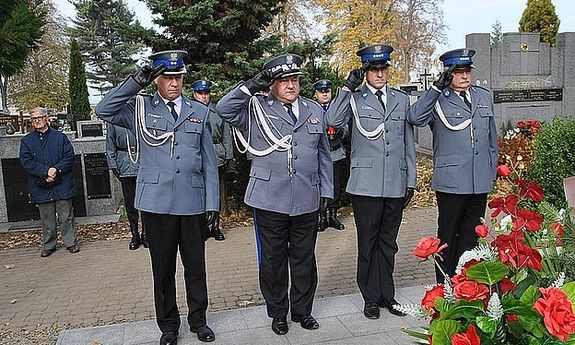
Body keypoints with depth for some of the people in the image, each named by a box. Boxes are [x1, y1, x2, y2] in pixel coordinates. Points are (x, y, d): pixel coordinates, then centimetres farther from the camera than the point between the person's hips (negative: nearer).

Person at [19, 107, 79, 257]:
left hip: (62, 185, -1)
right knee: (47, 219, 9)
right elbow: (27, 163, -4)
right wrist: (46, 172, -16)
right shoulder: (26, 141, 7)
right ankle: (48, 245, 21)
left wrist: (56, 169, -16)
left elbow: (70, 157, -1)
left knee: (66, 216, 4)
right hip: (40, 187, 1)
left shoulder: (60, 137, 4)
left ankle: (71, 242, 15)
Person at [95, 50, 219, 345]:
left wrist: (212, 203, 2)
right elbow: (104, 111, -12)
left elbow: (209, 163, 6)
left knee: (195, 265, 12)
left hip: (193, 202, 1)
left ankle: (198, 320, 31)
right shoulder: (140, 108, 5)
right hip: (156, 202, -1)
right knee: (163, 268, 11)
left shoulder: (199, 112, 7)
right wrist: (136, 82, -16)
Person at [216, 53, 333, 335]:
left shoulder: (315, 111, 12)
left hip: (307, 201, 3)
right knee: (273, 259, 10)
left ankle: (302, 310, 32)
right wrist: (252, 86, -18)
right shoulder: (257, 108, 1)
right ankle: (278, 313, 29)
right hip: (270, 201, -2)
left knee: (304, 259, 13)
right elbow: (223, 109, -14)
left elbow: (323, 154, 14)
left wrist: (326, 190, 11)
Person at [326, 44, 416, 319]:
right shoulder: (354, 98, 1)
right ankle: (371, 297, 21)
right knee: (367, 242, 7)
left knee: (388, 242, 13)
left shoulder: (402, 99, 13)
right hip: (366, 183, -3)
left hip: (396, 183, 3)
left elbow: (408, 143, 14)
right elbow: (333, 121, -19)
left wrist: (411, 181, 11)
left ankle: (387, 294, 28)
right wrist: (347, 88, -20)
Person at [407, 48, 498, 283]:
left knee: (471, 237, 14)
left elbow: (492, 138, 20)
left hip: (481, 182, 6)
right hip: (451, 182, -5)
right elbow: (415, 118, -26)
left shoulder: (484, 97, 14)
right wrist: (437, 87, -25)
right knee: (447, 237, 6)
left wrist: (492, 170, 19)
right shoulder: (438, 100, -5)